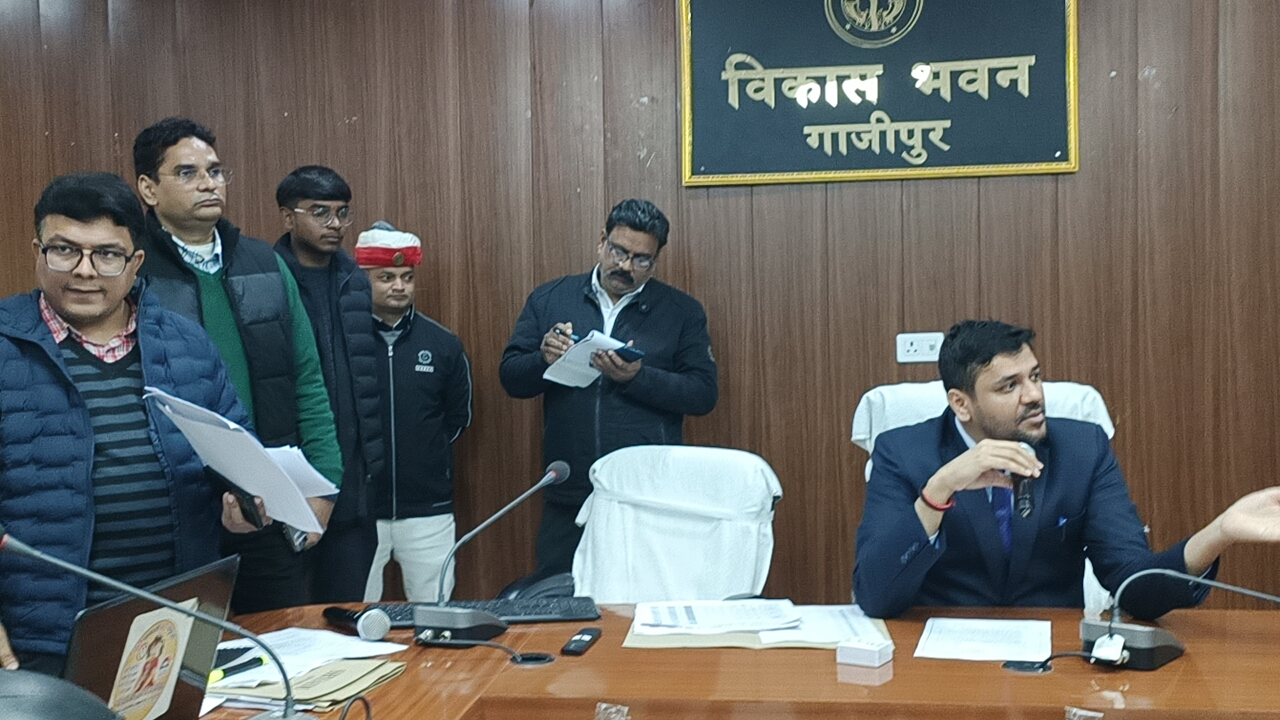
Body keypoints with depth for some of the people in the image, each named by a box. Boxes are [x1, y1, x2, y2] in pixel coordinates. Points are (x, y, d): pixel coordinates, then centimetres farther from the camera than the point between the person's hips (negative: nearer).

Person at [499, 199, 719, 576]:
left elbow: (705, 393, -2)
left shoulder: (682, 312, 5)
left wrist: (637, 377, -17)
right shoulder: (548, 300, 9)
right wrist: (544, 359, -14)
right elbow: (510, 377, 8)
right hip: (568, 498, 2)